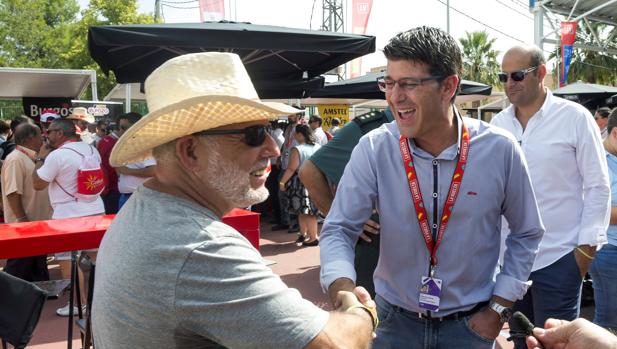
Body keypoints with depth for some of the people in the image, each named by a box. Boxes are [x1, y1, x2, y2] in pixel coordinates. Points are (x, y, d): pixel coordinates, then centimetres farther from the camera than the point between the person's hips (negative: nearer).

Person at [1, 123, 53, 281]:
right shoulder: (15, 159, -17)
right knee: (19, 270, 3)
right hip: (23, 226, -9)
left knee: (38, 268, 18)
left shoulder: (31, 158, 11)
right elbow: (13, 193, -23)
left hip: (37, 223, 9)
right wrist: (23, 220, -23)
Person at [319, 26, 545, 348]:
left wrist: (498, 309, -2)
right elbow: (338, 229, -13)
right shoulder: (373, 149, -16)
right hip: (395, 320, 1)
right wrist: (343, 288, -31)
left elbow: (527, 233, 0)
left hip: (471, 322, 0)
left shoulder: (500, 150, -13)